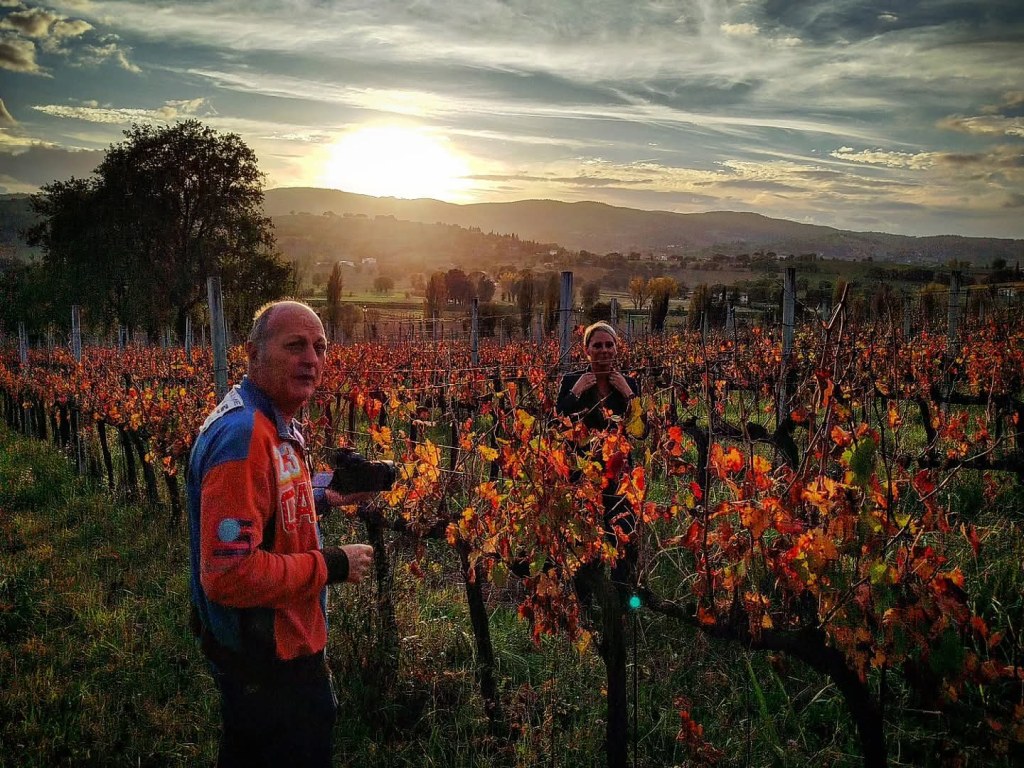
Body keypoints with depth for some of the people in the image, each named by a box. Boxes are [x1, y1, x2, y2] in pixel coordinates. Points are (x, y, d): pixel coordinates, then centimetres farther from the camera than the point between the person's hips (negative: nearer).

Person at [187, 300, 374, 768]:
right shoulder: (243, 436, -29)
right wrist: (331, 565, -24)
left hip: (282, 643, 10)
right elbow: (229, 573, -33)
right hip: (265, 659, -10)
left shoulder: (274, 423, 6)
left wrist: (325, 498, 5)